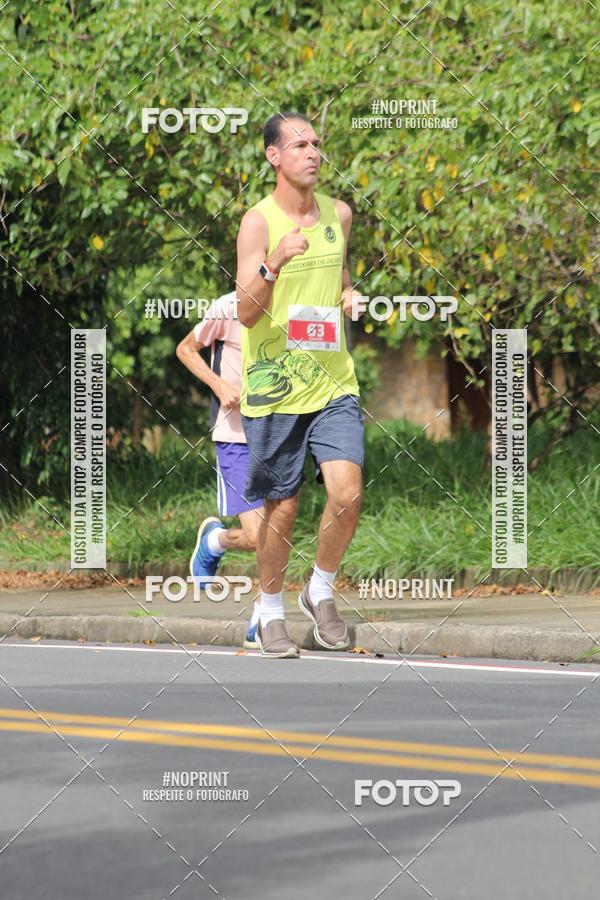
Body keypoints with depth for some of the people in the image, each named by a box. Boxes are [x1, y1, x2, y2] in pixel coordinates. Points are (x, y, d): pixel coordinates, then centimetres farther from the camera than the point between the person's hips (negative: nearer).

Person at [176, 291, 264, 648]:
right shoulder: (229, 309, -9)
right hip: (236, 436, -4)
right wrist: (221, 386, -10)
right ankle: (213, 540, 25)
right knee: (255, 537, -11)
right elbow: (186, 349, 4)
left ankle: (261, 625, 10)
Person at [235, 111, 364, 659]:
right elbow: (246, 313, -13)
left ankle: (321, 592, 12)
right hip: (274, 387, -3)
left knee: (347, 493, -12)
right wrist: (274, 263, -30)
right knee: (282, 509, 3)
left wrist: (348, 294, 4)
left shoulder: (338, 214, 8)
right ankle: (271, 613, 23)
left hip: (334, 383, 4)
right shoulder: (258, 222, -8)